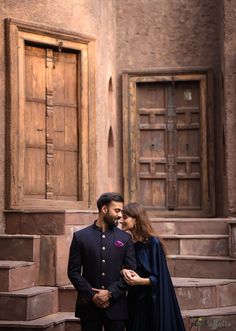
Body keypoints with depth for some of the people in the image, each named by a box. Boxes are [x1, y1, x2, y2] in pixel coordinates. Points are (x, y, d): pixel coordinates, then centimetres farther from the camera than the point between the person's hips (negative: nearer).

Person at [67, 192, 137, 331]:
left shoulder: (125, 238, 5)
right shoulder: (81, 236, 2)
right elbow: (73, 272, 0)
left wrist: (110, 293, -9)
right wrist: (92, 295, -10)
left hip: (116, 306, 1)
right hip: (89, 306, -1)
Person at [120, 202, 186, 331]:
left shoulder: (152, 243, -11)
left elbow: (159, 277, -11)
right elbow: (120, 268, 11)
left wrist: (141, 281, -27)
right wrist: (123, 271, -12)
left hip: (152, 301, -5)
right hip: (134, 301, 5)